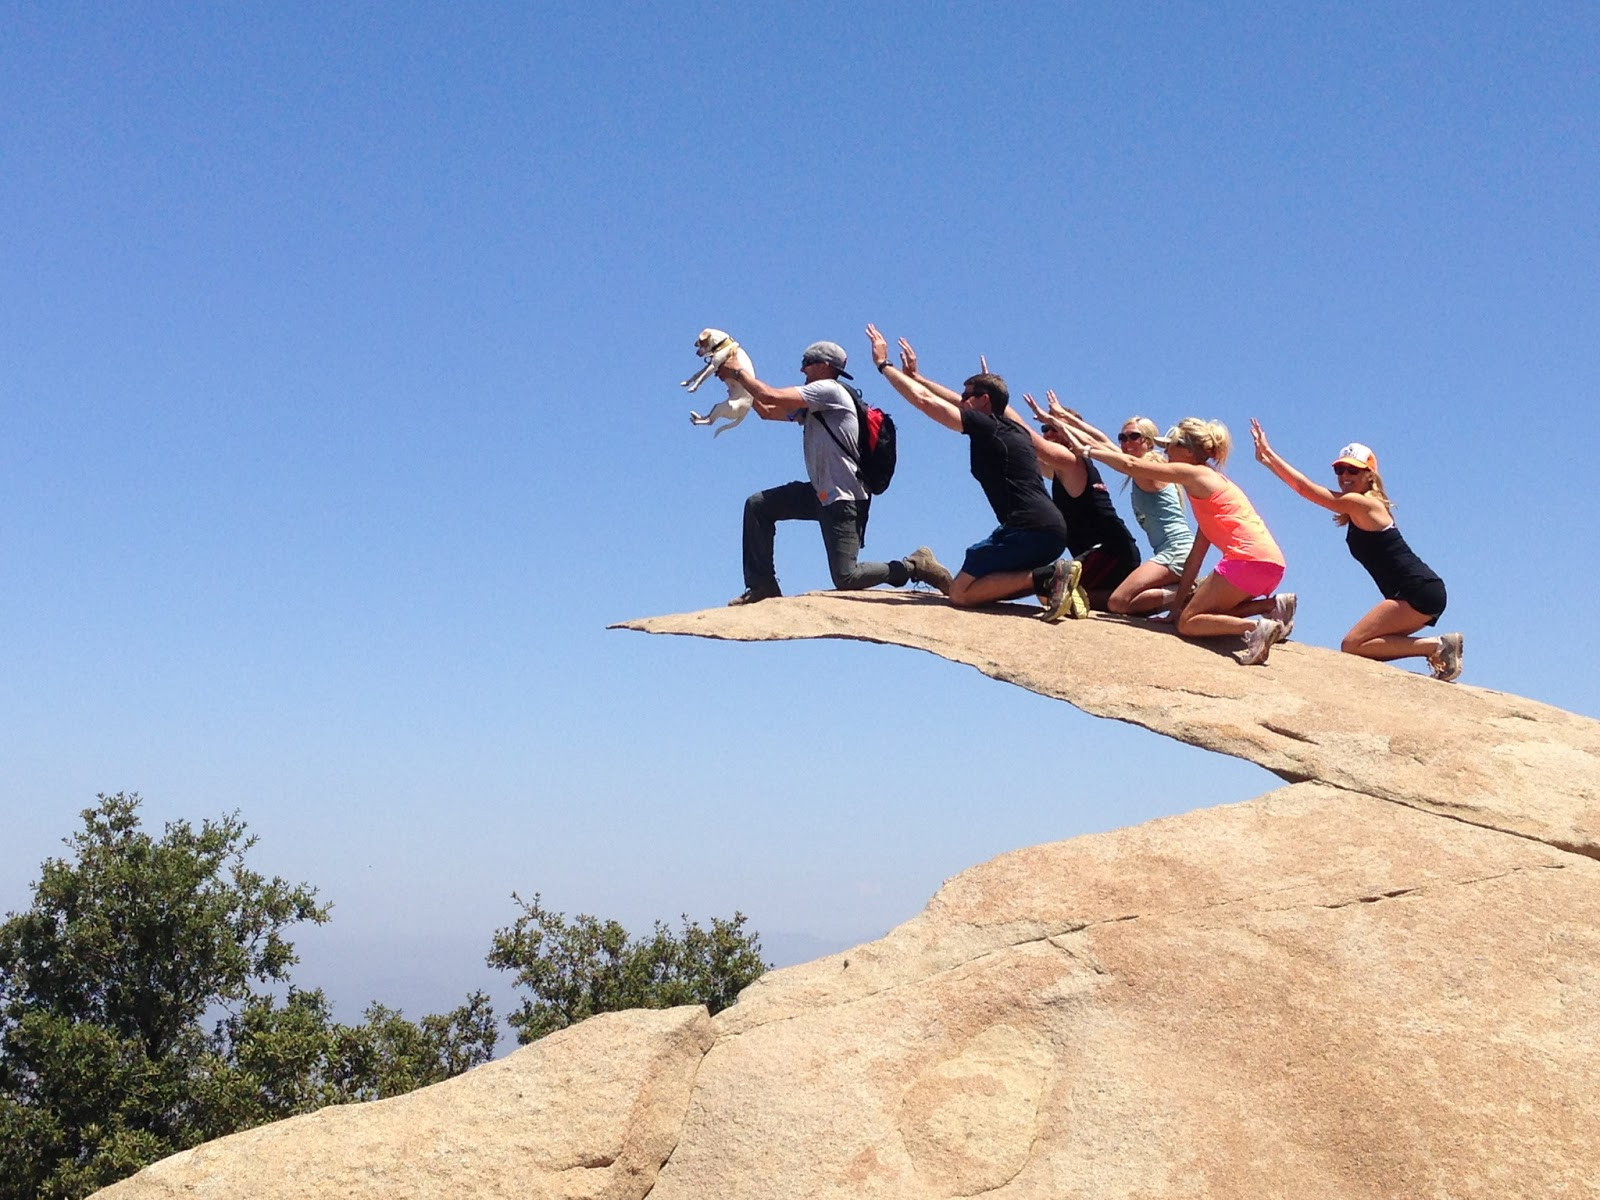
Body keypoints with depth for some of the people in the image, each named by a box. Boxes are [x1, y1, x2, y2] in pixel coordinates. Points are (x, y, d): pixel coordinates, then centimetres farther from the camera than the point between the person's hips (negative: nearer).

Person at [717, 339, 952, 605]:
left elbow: (772, 397, -16)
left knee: (845, 579, -13)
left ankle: (915, 566, 5)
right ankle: (762, 585, 9)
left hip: (844, 499, -10)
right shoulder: (811, 405, 17)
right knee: (757, 506, 4)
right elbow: (767, 412, 19)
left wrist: (738, 373, -5)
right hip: (821, 494, 10)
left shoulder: (830, 391, -12)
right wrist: (738, 381, 11)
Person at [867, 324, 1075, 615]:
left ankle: (1045, 577, -19)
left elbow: (924, 399, 0)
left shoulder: (986, 425, -2)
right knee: (981, 584, 22)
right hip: (1053, 530, 9)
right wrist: (916, 376, 44)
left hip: (1029, 528, -9)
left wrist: (884, 364, 12)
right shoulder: (1013, 429, 23)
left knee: (960, 592, -7)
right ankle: (1051, 578, 2)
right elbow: (957, 401, 37)